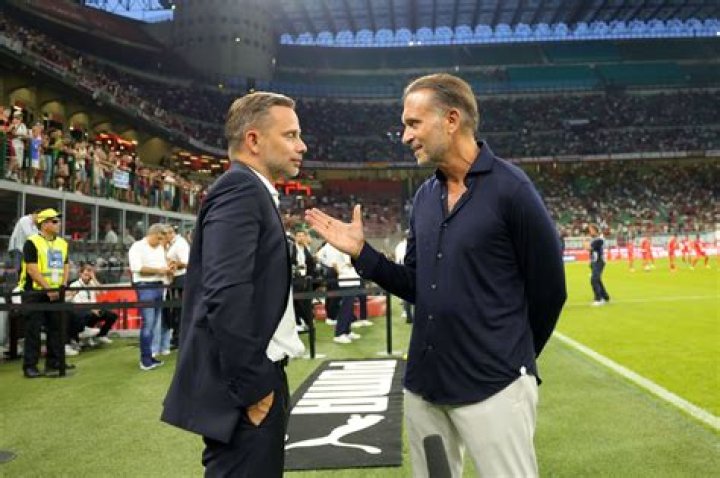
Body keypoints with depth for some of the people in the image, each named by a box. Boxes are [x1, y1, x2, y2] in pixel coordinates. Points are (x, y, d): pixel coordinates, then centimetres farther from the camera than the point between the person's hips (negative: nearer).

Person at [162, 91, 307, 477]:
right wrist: (252, 385, -19)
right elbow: (227, 294, -25)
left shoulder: (249, 191, 15)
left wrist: (258, 380, 16)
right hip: (247, 389, -10)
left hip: (253, 381, 10)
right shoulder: (241, 188, -15)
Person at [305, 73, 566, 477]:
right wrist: (361, 251, -1)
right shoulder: (425, 197, 7)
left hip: (493, 385, -6)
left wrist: (515, 357, 5)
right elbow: (418, 288, 10)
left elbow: (549, 289, -7)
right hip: (423, 383, 7)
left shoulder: (510, 188, -12)